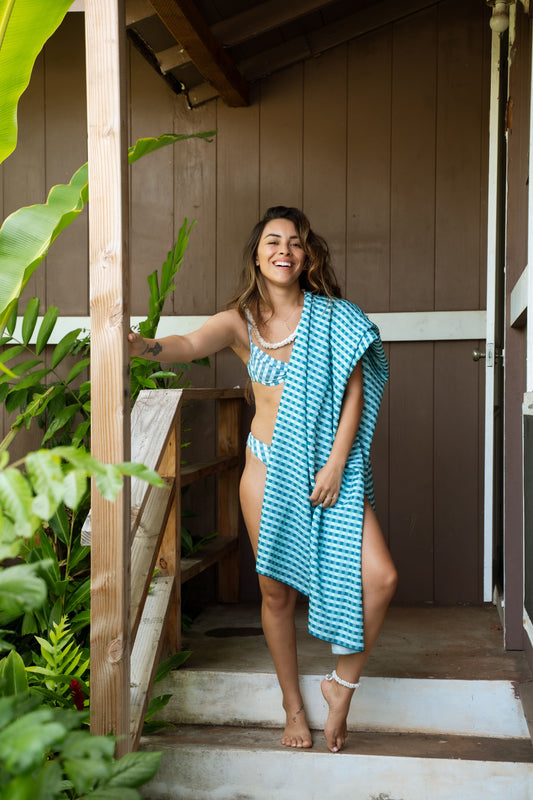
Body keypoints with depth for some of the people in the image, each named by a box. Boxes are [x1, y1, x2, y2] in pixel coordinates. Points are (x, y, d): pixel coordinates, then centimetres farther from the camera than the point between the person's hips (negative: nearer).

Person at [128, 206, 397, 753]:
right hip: (268, 468, 0)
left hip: (329, 467, 0)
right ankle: (293, 705, 27)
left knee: (379, 576, -13)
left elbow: (354, 391, -2)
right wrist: (140, 345, -40)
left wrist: (335, 464, -11)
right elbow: (191, 345, -19)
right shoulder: (240, 322, 1)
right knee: (277, 590, 7)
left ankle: (343, 683, 12)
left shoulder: (333, 316, 1)